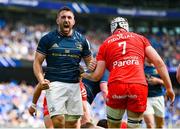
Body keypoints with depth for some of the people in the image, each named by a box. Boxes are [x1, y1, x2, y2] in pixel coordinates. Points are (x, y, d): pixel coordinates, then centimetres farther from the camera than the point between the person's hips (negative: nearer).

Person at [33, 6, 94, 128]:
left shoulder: (81, 40, 11)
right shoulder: (48, 39, 2)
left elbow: (90, 62, 17)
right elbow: (37, 62, 3)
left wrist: (91, 71, -7)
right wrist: (41, 79, -15)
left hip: (74, 85, 3)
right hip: (54, 84, -3)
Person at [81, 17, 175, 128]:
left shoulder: (105, 44, 18)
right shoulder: (140, 38, 20)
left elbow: (97, 76, 15)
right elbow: (159, 62, 11)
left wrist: (86, 75, 38)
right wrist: (169, 88, 13)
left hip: (116, 85, 0)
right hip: (139, 86, 0)